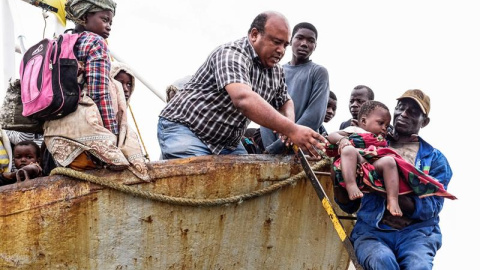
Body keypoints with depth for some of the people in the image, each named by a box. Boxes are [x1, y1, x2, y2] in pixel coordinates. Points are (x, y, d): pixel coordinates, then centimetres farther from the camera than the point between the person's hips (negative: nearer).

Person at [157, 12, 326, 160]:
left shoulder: (276, 71, 5)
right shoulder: (231, 54, -22)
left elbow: (285, 102, 22)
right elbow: (243, 99, -39)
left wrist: (289, 123, -5)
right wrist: (291, 130, -43)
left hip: (228, 144, 8)